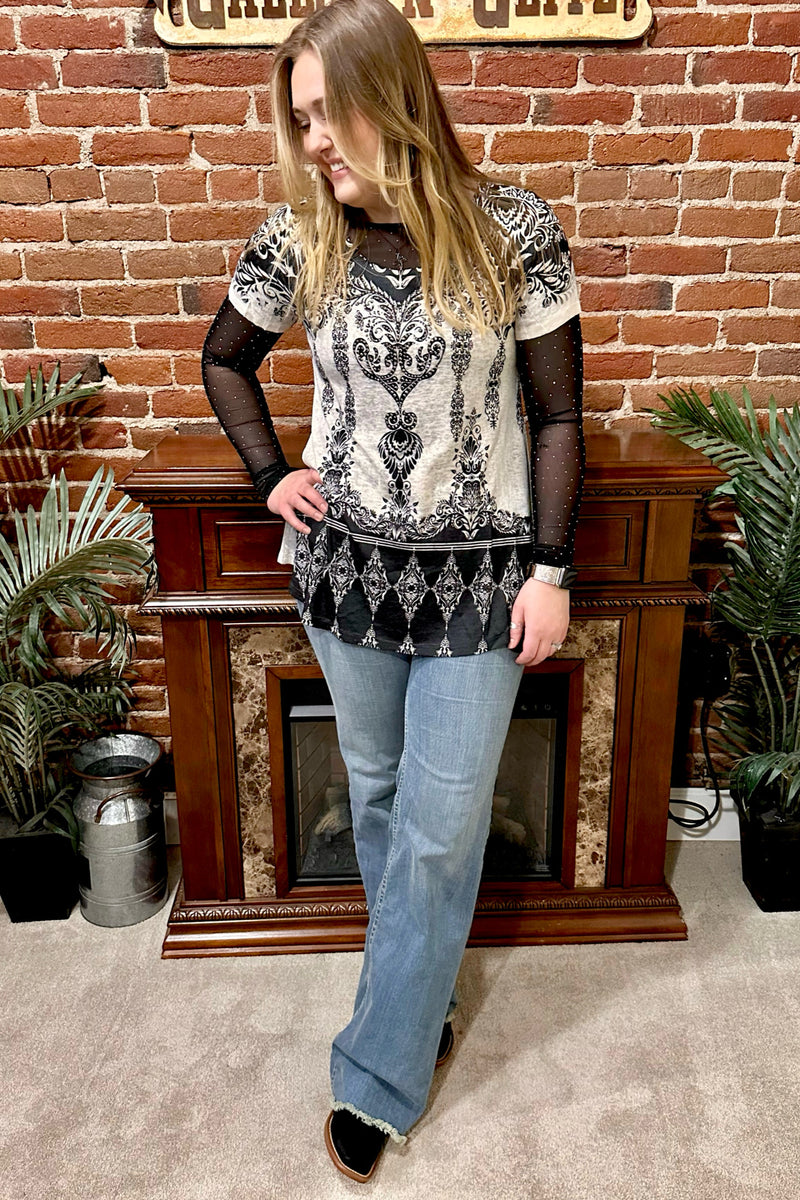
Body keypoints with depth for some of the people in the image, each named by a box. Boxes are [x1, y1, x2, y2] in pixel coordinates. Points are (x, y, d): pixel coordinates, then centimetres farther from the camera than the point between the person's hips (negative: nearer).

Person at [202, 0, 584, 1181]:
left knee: (441, 827, 4)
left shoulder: (514, 229, -10)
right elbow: (225, 357, 14)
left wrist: (550, 570, -8)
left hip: (478, 576, -2)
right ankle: (424, 988, 45)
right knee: (378, 793, 18)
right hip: (347, 565, 3)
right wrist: (271, 474, 4)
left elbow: (556, 414, -5)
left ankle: (379, 1074, 24)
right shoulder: (299, 239, -3)